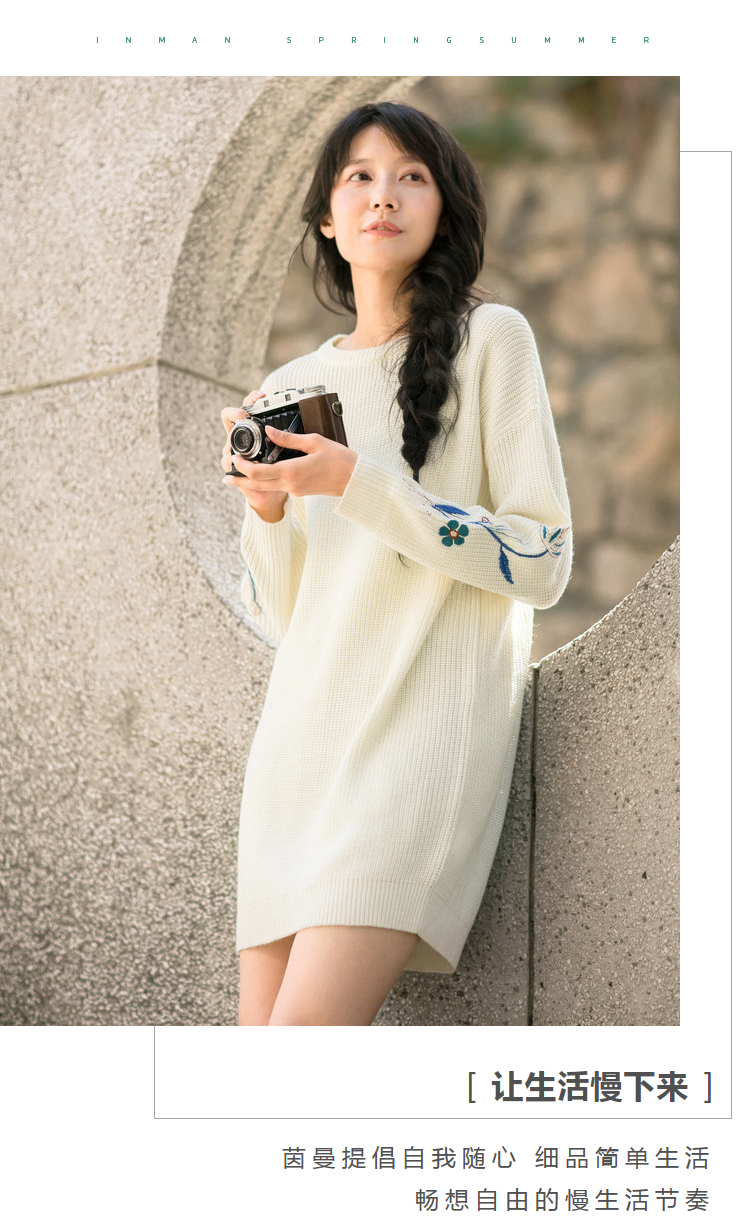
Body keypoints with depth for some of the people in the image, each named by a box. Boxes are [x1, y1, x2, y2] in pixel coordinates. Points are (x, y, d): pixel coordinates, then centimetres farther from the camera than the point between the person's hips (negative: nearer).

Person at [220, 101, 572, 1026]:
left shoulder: (488, 340, 2)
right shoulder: (289, 388, 16)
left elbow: (543, 563, -6)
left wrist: (358, 483, -13)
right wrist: (266, 508, -3)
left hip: (428, 722, -5)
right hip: (304, 731, 5)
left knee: (307, 1030, -19)